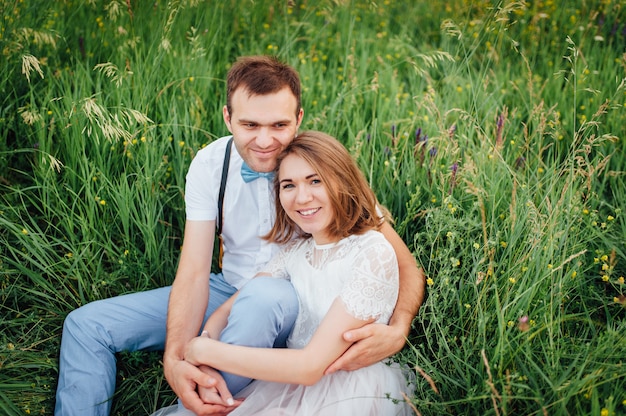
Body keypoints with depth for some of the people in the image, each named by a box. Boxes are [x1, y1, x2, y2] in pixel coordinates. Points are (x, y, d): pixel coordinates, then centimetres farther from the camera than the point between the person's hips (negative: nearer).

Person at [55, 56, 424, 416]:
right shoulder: (210, 165, -12)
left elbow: (404, 264, -18)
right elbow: (194, 271, -16)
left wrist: (397, 331, -39)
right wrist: (175, 357, -34)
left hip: (294, 300, -3)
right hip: (229, 290, 3)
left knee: (262, 296, -40)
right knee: (87, 324, -7)